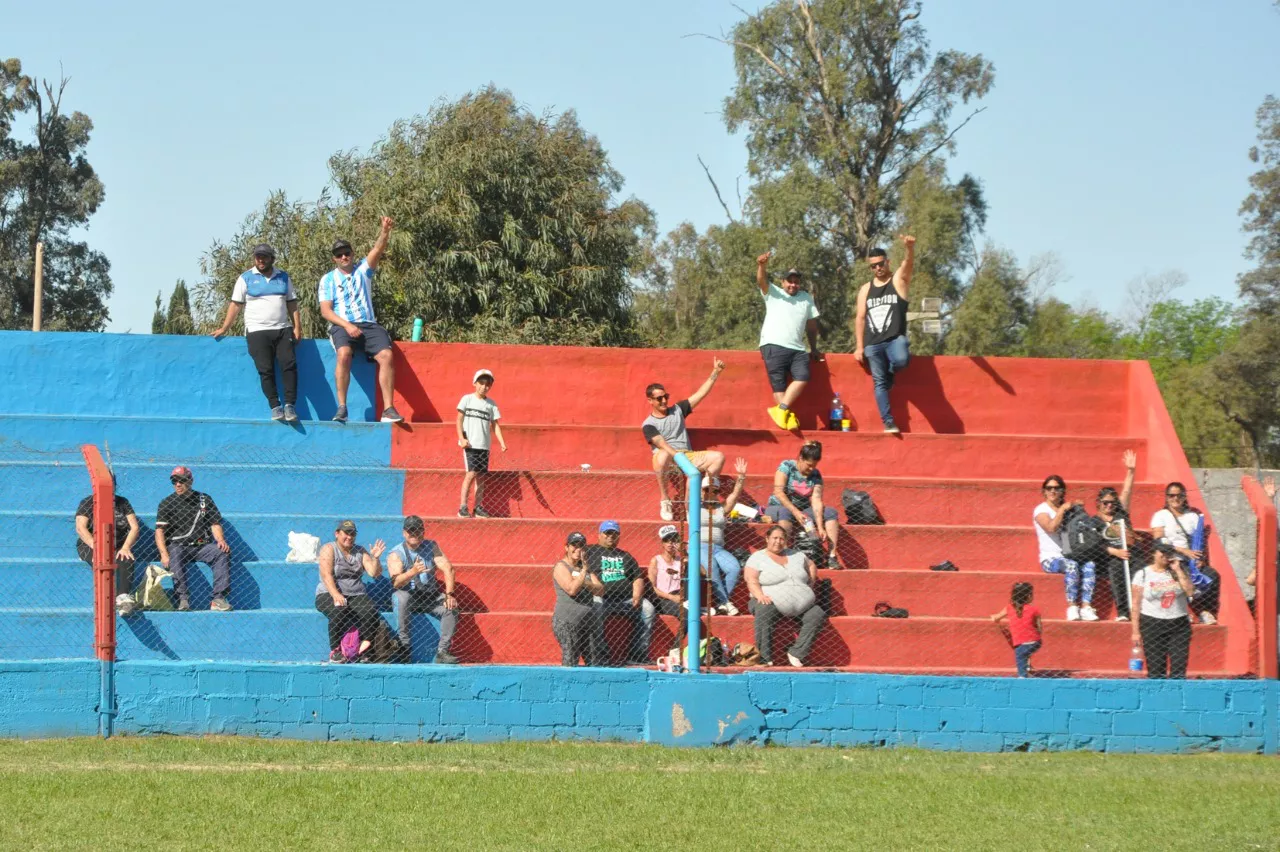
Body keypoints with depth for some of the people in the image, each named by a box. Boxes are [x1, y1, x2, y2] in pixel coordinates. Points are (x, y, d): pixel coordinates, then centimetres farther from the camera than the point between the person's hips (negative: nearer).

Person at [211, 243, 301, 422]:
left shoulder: (283, 277, 15)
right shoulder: (246, 278, 7)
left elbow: (292, 305, 15)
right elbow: (235, 305, 5)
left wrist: (297, 327, 4)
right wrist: (224, 328, -1)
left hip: (283, 330, 2)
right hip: (257, 332, -2)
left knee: (289, 365, -14)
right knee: (266, 370, -13)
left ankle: (290, 405, -14)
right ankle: (275, 407, -12)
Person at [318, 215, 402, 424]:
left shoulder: (363, 270, 15)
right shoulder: (328, 279, 11)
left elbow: (377, 250, -3)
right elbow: (325, 310, 1)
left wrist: (385, 232, -24)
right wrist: (346, 325, -15)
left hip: (368, 324, 2)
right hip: (342, 326, -2)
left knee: (386, 355, -25)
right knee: (344, 353, -35)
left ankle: (388, 409, -27)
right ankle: (341, 407, -33)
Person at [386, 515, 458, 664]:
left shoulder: (431, 547, 5)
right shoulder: (395, 554, -7)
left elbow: (447, 568, -4)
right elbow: (396, 582, -22)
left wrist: (449, 594, -19)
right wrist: (413, 571, -42)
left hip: (430, 595, 4)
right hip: (407, 595, -4)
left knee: (451, 607, -22)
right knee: (401, 598, -37)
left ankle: (442, 652, -20)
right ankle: (404, 647, -34)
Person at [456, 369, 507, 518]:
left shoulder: (491, 404, 10)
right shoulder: (467, 399, 2)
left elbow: (495, 425, 11)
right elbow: (459, 420, 2)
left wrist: (502, 442, -1)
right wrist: (461, 438, -10)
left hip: (484, 445, 4)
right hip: (470, 444, -4)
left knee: (481, 476, 4)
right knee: (471, 473, -13)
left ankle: (478, 507, 10)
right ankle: (462, 508, -9)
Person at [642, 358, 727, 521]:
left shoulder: (677, 410, 16)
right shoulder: (648, 425, 1)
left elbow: (700, 394, 14)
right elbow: (662, 444, -15)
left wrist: (715, 373, 7)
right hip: (667, 460, -5)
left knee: (718, 457, -17)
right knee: (663, 456, -42)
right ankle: (664, 501, -29)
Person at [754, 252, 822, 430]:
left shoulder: (807, 299, 19)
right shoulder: (773, 293, 9)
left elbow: (811, 324, 24)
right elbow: (761, 281, -11)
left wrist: (814, 348, 22)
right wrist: (762, 266, -32)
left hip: (797, 349, 3)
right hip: (774, 346, -3)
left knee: (802, 377, -17)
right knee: (779, 385, -7)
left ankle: (781, 409, -15)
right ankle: (788, 416, -7)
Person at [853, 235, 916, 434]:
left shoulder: (898, 280, 5)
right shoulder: (865, 289, 14)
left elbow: (908, 263, -16)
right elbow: (860, 318, 14)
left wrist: (910, 248, -40)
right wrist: (859, 347, 7)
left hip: (895, 338, -4)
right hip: (872, 343, 4)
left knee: (901, 360, -33)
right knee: (879, 383, -3)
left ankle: (891, 373, 1)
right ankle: (888, 422, -2)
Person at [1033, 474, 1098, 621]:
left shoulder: (1069, 509, 21)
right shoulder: (1041, 510, 3)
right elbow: (1051, 527, -17)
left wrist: (1079, 509, 4)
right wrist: (1062, 509, -12)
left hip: (1071, 557, 4)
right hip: (1051, 558, -4)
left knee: (1090, 565, -29)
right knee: (1071, 565, -37)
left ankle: (1086, 607, -38)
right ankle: (1072, 607, -39)